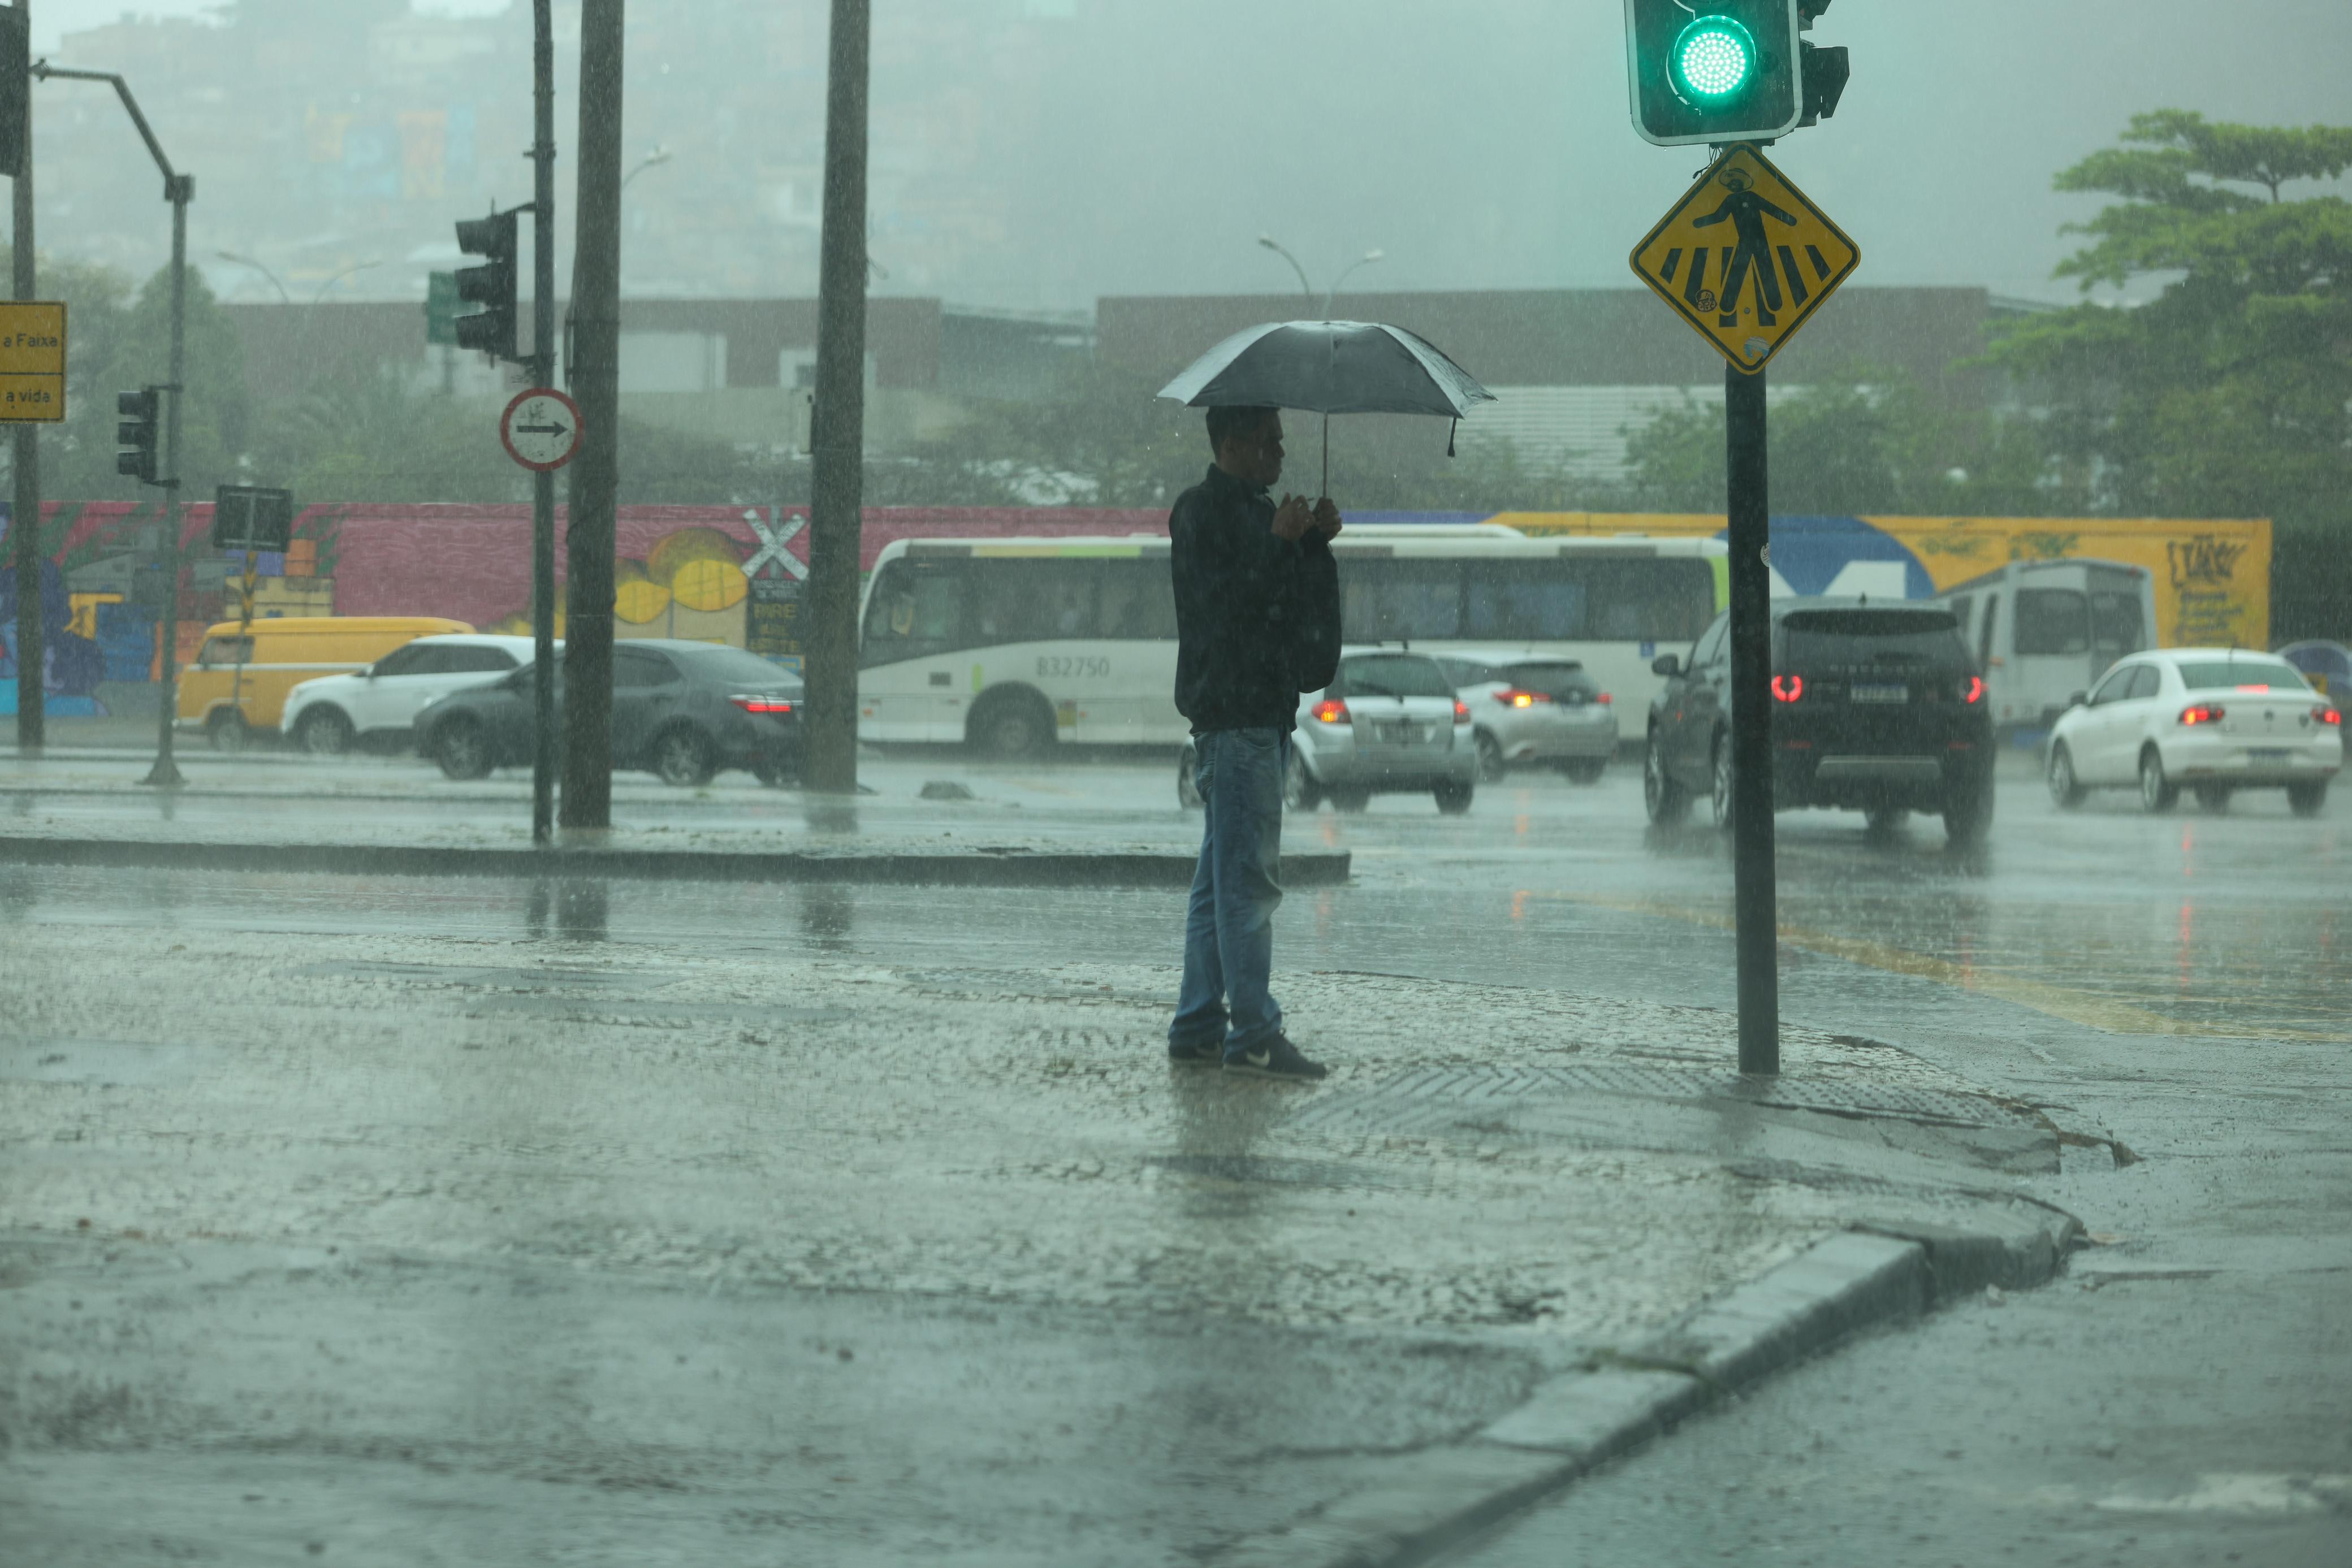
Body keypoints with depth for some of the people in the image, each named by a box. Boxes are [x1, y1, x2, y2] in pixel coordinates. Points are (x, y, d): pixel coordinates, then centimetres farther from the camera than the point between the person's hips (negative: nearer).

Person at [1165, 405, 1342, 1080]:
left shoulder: (1258, 511, 21)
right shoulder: (1202, 512, -7)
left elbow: (1302, 601, 19)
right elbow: (1219, 600, -18)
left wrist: (1317, 542, 4)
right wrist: (1281, 543, -18)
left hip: (1264, 708, 10)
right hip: (1231, 711, -10)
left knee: (1224, 874, 11)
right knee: (1248, 873, -12)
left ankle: (1199, 1027, 15)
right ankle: (1254, 1034, -15)